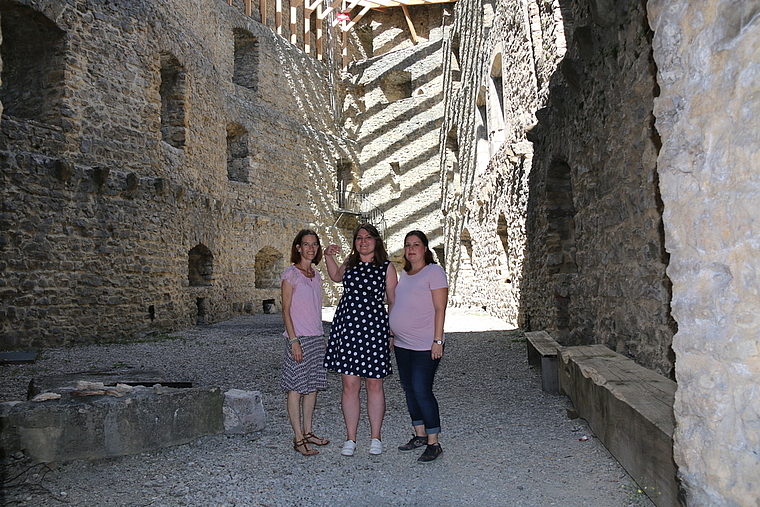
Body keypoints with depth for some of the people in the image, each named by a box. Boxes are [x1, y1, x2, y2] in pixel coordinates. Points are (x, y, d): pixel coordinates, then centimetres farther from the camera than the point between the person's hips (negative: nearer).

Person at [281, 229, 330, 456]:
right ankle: (298, 439, 8)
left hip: (317, 337, 7)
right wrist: (293, 340, -17)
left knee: (313, 386, 12)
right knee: (296, 388, 0)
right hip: (299, 338, -7)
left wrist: (321, 337, 16)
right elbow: (285, 310, -11)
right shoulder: (291, 274, -8)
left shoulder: (316, 275, 12)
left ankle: (307, 432, 23)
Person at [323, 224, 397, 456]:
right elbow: (336, 276, 33)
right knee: (349, 384, 4)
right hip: (346, 326, 3)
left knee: (374, 385, 6)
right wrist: (329, 256, 17)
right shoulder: (350, 263, 10)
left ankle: (375, 438, 21)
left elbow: (393, 301, 3)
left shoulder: (386, 267, 1)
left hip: (374, 327, -2)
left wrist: (393, 332, 0)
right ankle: (350, 439, 17)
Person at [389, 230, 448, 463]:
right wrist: (393, 334, 17)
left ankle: (433, 444, 4)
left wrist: (438, 341, -18)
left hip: (424, 347, -8)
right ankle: (419, 435, 27)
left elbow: (440, 309, -13)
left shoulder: (434, 272, -8)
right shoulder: (404, 274, 15)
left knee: (422, 391, -7)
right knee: (409, 390, 13)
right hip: (402, 344, 8)